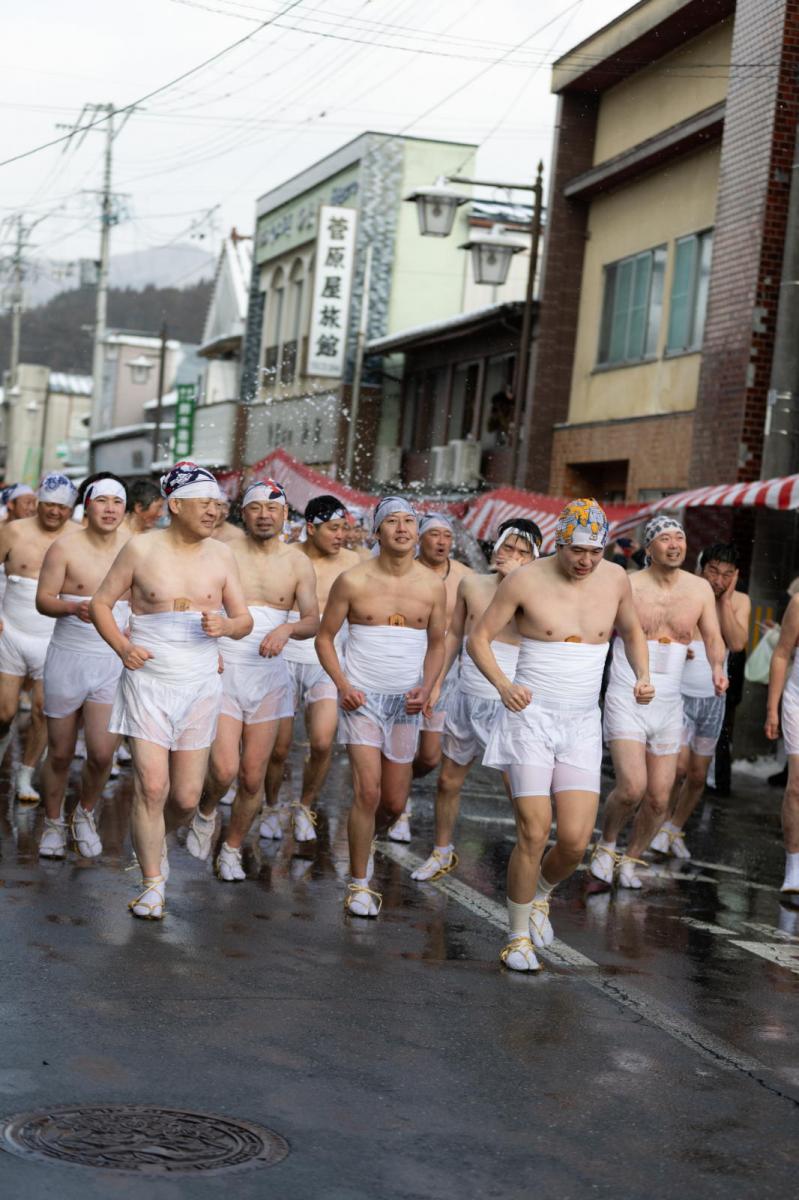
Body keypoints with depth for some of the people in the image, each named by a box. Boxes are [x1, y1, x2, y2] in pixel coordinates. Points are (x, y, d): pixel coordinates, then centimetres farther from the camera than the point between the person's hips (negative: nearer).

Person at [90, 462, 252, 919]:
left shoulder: (221, 555, 5)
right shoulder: (142, 549, -3)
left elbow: (245, 620, 9)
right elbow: (101, 602, 5)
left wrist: (225, 625, -14)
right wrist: (122, 646, -11)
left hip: (201, 684, 3)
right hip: (148, 680, -2)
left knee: (186, 798, 3)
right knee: (151, 787, -10)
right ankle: (153, 884, 4)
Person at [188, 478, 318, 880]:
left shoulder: (298, 564, 6)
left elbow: (312, 621, 0)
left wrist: (287, 628, -22)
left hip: (268, 675, 3)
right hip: (223, 670, -3)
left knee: (253, 776, 5)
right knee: (224, 769, -15)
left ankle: (232, 849, 26)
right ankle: (205, 813, 19)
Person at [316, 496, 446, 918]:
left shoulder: (433, 586, 0)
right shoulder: (353, 581, -7)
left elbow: (437, 644, 12)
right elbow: (324, 637, 2)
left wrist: (426, 687, -4)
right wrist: (343, 685, -12)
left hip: (405, 702, 3)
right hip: (361, 698, -3)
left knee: (394, 803, 9)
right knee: (368, 791, -14)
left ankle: (363, 838, 42)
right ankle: (359, 885, 1)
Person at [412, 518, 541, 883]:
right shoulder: (472, 585, 3)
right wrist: (435, 683, 15)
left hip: (509, 706, -4)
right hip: (467, 699, 4)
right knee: (449, 781, 16)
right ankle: (442, 852, 36)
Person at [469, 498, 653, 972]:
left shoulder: (615, 579, 3)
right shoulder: (526, 581, -8)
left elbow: (632, 631, 21)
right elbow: (479, 638, -2)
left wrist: (642, 677, 3)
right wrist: (503, 685, -19)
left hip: (583, 726, 3)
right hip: (531, 717, -3)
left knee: (576, 841, -6)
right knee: (534, 834, -10)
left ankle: (540, 893, 28)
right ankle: (518, 936, 10)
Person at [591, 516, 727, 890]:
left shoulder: (700, 589, 3)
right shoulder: (626, 586, -8)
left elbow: (713, 638, 11)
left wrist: (717, 669, -10)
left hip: (668, 705, 4)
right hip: (626, 701, -4)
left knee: (659, 799, 5)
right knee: (632, 788, -18)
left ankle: (630, 859, 30)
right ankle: (606, 845, 11)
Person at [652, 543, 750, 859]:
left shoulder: (739, 602, 1)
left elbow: (737, 643, -14)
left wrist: (725, 599, -16)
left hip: (713, 699, 4)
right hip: (679, 693, -4)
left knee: (698, 776, 11)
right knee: (679, 766, -18)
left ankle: (675, 829, 33)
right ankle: (661, 823, 5)